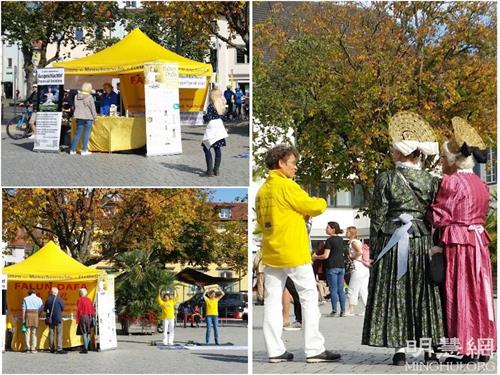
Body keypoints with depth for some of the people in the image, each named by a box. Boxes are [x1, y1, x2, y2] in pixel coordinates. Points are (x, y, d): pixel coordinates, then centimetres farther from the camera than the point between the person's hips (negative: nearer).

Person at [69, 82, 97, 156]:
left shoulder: (77, 97, 3)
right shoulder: (89, 97, -12)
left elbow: (76, 107, 12)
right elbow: (92, 108, -7)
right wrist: (94, 116, 5)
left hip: (79, 117, 5)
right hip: (88, 117, -5)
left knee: (77, 133, 11)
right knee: (86, 134, 2)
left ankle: (72, 150, 13)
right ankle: (84, 150, 3)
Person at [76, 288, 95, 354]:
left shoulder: (80, 300, -6)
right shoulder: (89, 300, 9)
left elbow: (78, 310, -9)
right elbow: (93, 309, 11)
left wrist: (77, 320, -7)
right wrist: (93, 317, 18)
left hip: (83, 317, -5)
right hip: (89, 317, 5)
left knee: (84, 333, -6)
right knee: (88, 333, 13)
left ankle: (85, 349, -9)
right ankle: (86, 347, 17)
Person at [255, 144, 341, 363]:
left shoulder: (262, 190, 11)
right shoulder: (286, 186, -12)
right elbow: (313, 206, -11)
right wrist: (322, 203, 12)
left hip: (270, 253, 7)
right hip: (293, 253, -7)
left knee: (273, 300, 6)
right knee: (309, 297, 0)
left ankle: (275, 351, 5)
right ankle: (314, 350, -2)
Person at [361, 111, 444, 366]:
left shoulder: (386, 180, -6)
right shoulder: (431, 181, 3)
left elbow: (377, 218, -4)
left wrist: (374, 249, 3)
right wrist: (432, 245, 11)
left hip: (393, 243, -3)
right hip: (422, 244, 3)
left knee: (394, 294, 1)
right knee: (424, 295, 9)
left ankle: (400, 349, -2)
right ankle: (431, 342, 9)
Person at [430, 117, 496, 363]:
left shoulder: (451, 182, -12)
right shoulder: (480, 184, 12)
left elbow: (439, 216, -13)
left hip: (457, 243, -8)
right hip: (479, 241, 8)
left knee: (460, 294, -3)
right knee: (479, 294, 9)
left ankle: (465, 348, -3)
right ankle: (482, 346, 11)